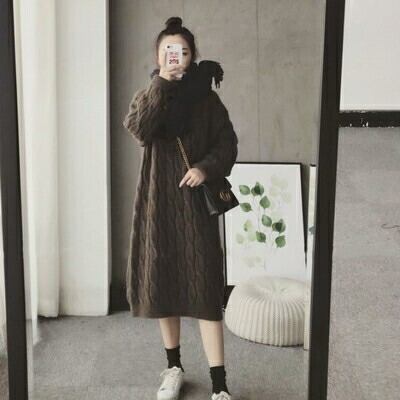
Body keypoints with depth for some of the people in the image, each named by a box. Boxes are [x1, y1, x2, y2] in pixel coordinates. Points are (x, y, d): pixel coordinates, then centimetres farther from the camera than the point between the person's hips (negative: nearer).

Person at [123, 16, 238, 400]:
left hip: (195, 202, -2)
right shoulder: (148, 95, 4)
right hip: (157, 201, 2)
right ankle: (173, 367, 26)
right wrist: (162, 84, -20)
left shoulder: (206, 98, 1)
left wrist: (206, 168, -16)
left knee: (205, 287, -5)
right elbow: (137, 129, -17)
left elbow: (228, 144, 2)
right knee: (161, 282, 8)